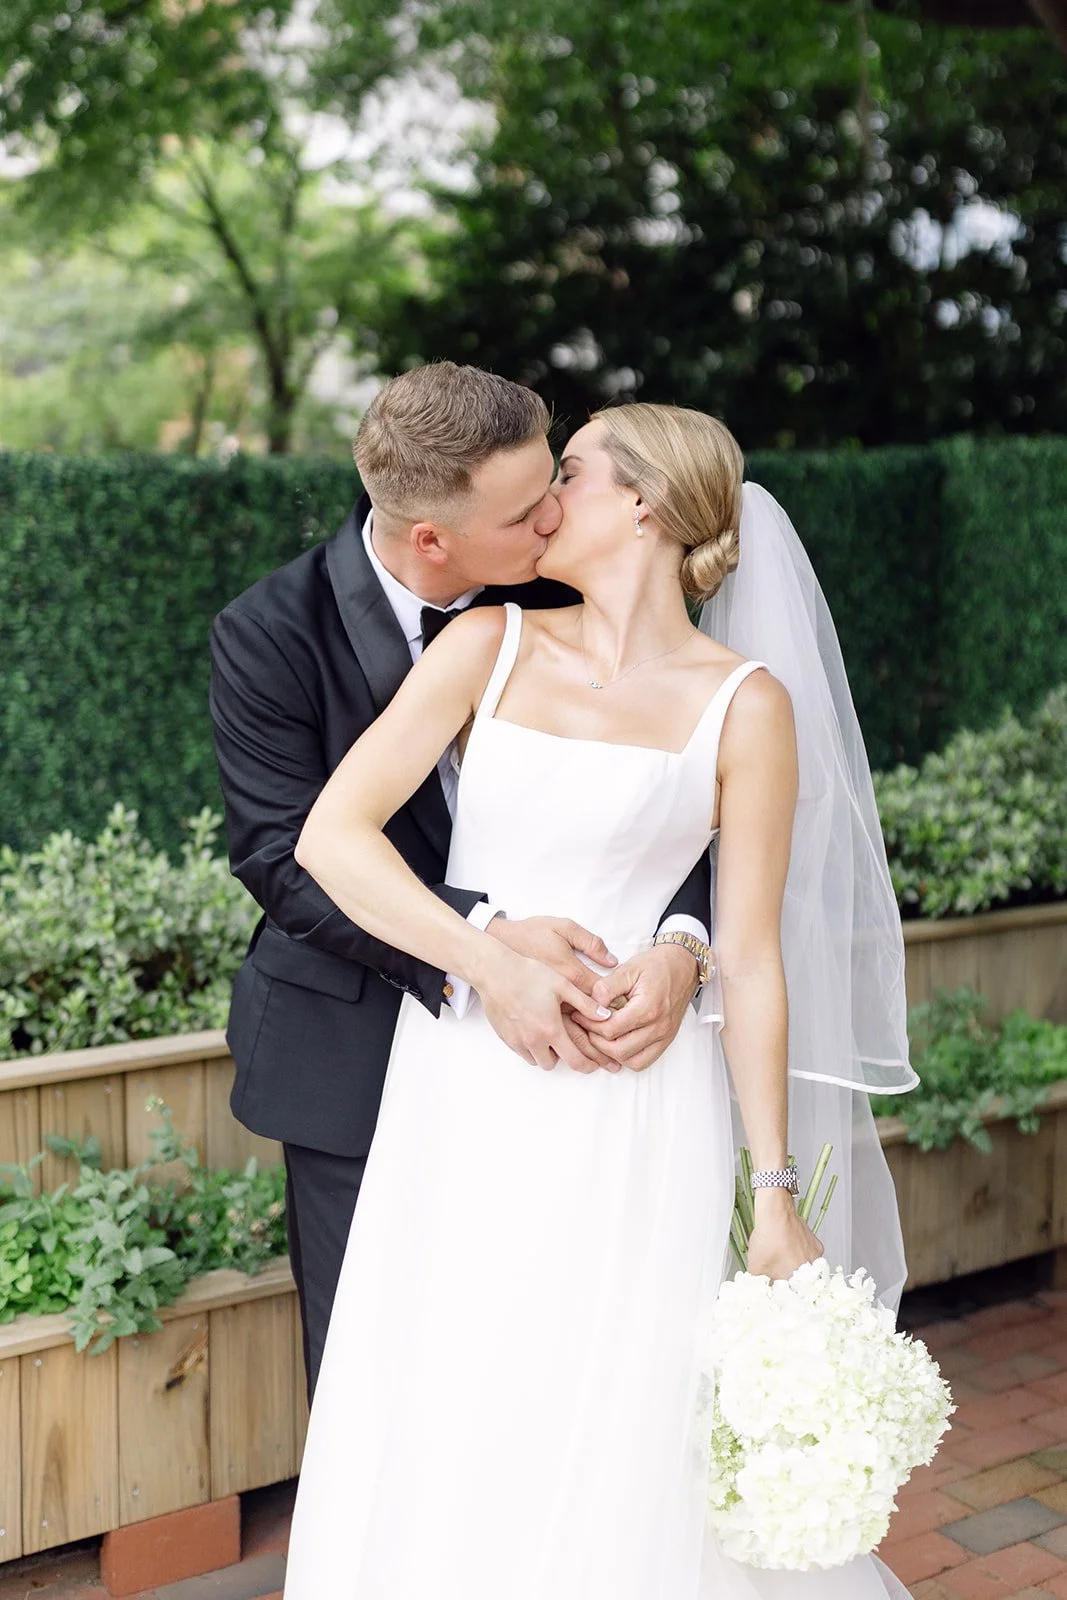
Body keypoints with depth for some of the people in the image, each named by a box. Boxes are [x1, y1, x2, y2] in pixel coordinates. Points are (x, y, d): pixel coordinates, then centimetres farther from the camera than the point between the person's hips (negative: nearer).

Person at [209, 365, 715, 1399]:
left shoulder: (554, 598, -7)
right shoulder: (271, 634, -15)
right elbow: (287, 855, -20)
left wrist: (681, 943, -27)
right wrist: (479, 934, -32)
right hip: (359, 1058, -2)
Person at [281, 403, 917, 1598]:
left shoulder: (744, 706, -1)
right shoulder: (492, 646, 5)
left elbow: (750, 959, -1)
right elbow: (330, 836, -3)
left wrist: (775, 1195, -2)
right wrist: (493, 966, -13)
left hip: (631, 1114, -2)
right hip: (459, 1097, 2)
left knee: (626, 1454, 5)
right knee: (438, 1445, 10)